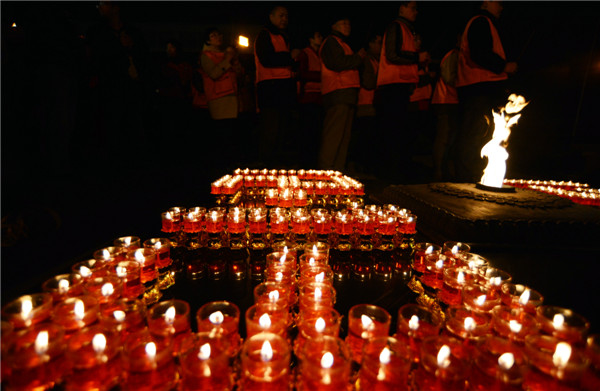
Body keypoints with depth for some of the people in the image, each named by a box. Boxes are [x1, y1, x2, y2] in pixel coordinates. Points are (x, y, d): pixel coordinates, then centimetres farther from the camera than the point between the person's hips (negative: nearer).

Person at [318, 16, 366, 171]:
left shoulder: (342, 44, 33)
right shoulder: (331, 41, 2)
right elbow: (338, 63, -14)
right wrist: (359, 57, -3)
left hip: (346, 96, 10)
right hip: (338, 93, -10)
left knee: (344, 135, 7)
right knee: (333, 134, -15)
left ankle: (338, 169, 11)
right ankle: (326, 169, -15)